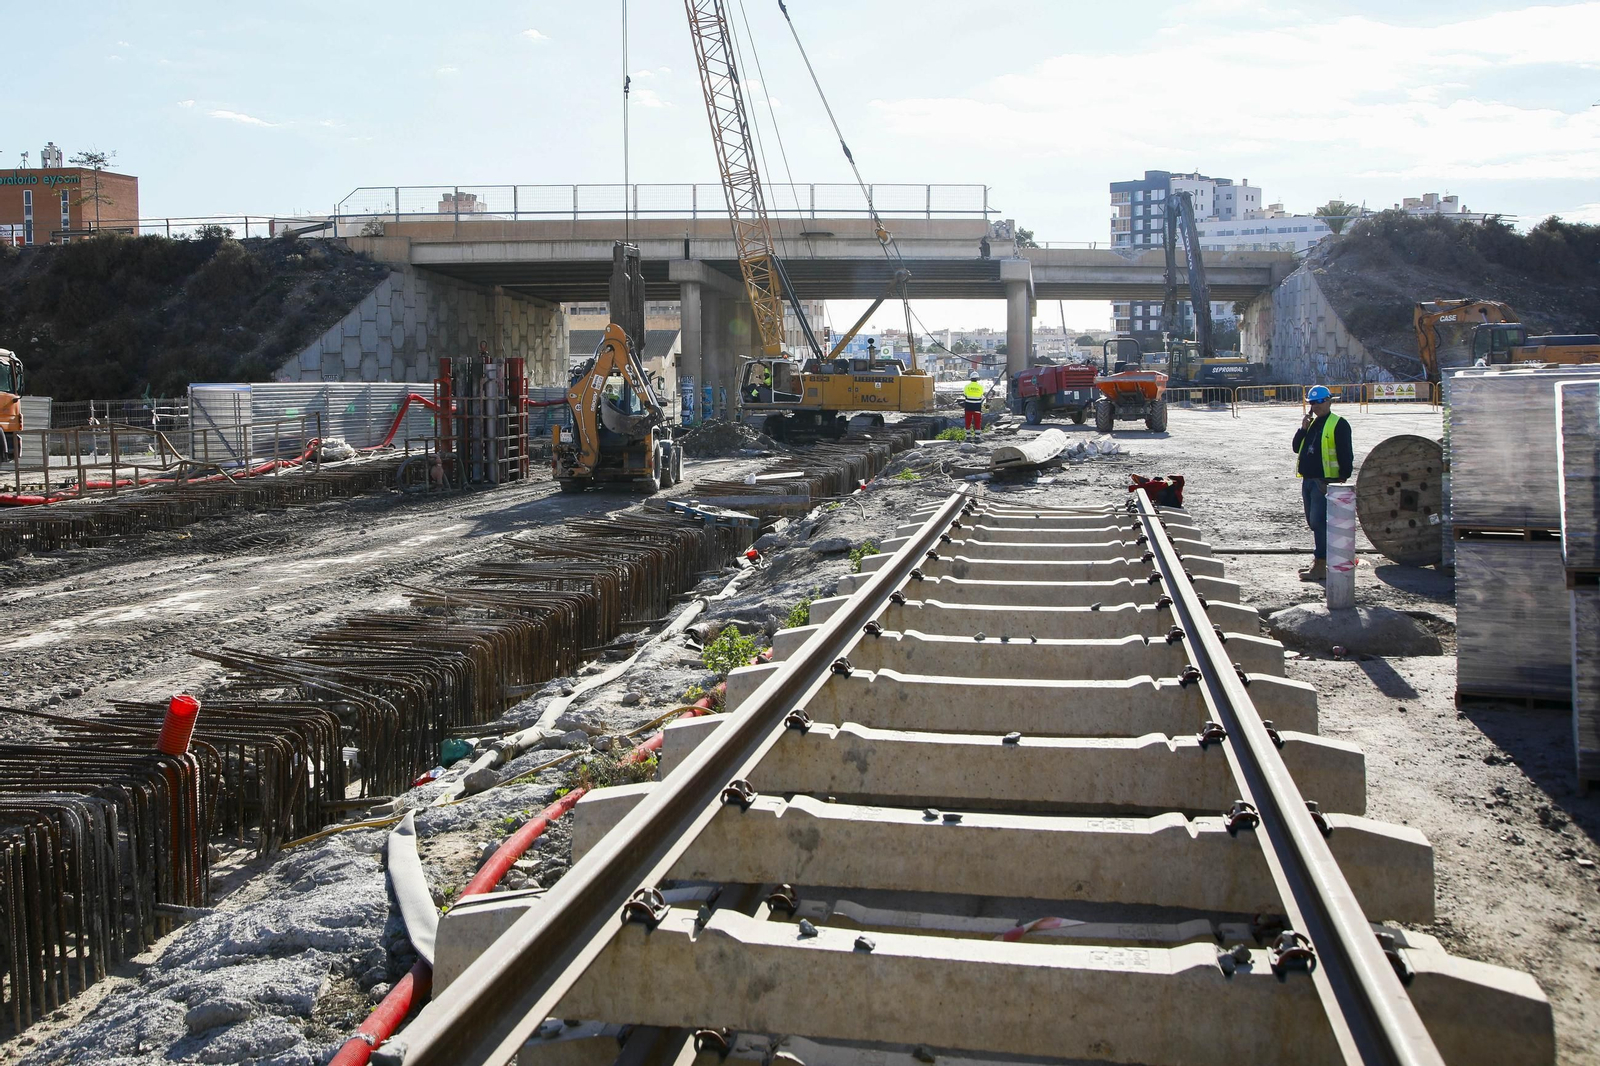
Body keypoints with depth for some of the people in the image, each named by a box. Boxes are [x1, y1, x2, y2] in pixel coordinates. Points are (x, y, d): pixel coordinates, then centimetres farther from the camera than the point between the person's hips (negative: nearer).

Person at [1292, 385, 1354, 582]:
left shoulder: (1338, 424, -7)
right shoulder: (1311, 423, 17)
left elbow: (1345, 455, -9)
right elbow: (1297, 447, 16)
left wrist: (1343, 479, -14)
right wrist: (1303, 429, 1)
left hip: (1326, 482, -8)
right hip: (1308, 480, 8)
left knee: (1319, 523, -11)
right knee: (1314, 523, 12)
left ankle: (1319, 566, -11)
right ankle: (1320, 562, 21)